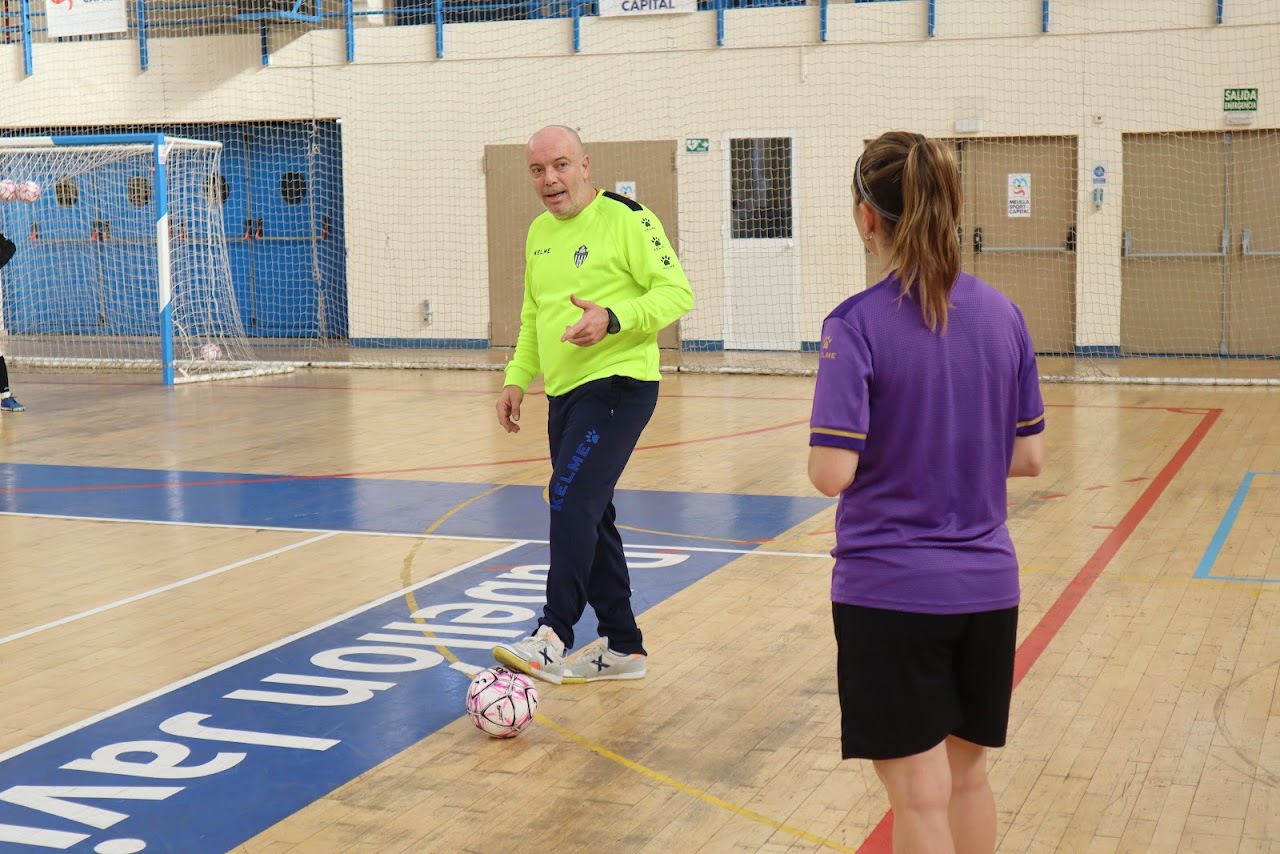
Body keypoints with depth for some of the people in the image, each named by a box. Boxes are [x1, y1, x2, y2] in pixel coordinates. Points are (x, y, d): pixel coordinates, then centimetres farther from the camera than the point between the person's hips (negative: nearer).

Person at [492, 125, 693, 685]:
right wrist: (517, 378, 17)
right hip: (565, 391, 9)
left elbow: (676, 291, -14)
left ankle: (553, 637, -18)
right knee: (590, 515, 11)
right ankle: (621, 647, 21)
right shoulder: (539, 231, 15)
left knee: (570, 500, -19)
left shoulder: (625, 218, -9)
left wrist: (613, 318, -27)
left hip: (617, 384, -9)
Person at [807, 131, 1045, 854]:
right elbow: (1029, 458, 4)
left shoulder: (857, 325, -15)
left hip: (890, 587, -5)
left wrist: (892, 454, 1)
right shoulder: (1003, 314, 0)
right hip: (987, 582, 5)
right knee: (967, 771, 21)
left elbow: (832, 473, -20)